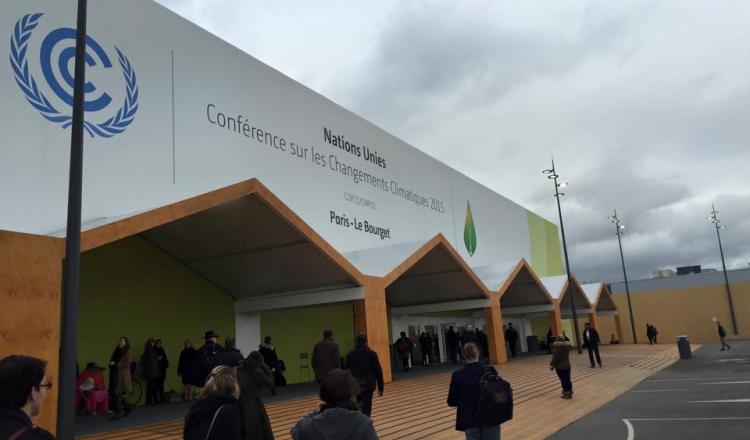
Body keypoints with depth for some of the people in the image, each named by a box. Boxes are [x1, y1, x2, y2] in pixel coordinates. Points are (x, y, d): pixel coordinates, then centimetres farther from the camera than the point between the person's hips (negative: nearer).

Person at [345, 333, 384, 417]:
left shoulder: (349, 355, 3)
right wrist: (380, 387, 3)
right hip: (368, 385, -2)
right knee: (366, 409, -3)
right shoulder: (371, 353, -4)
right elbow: (378, 371, -3)